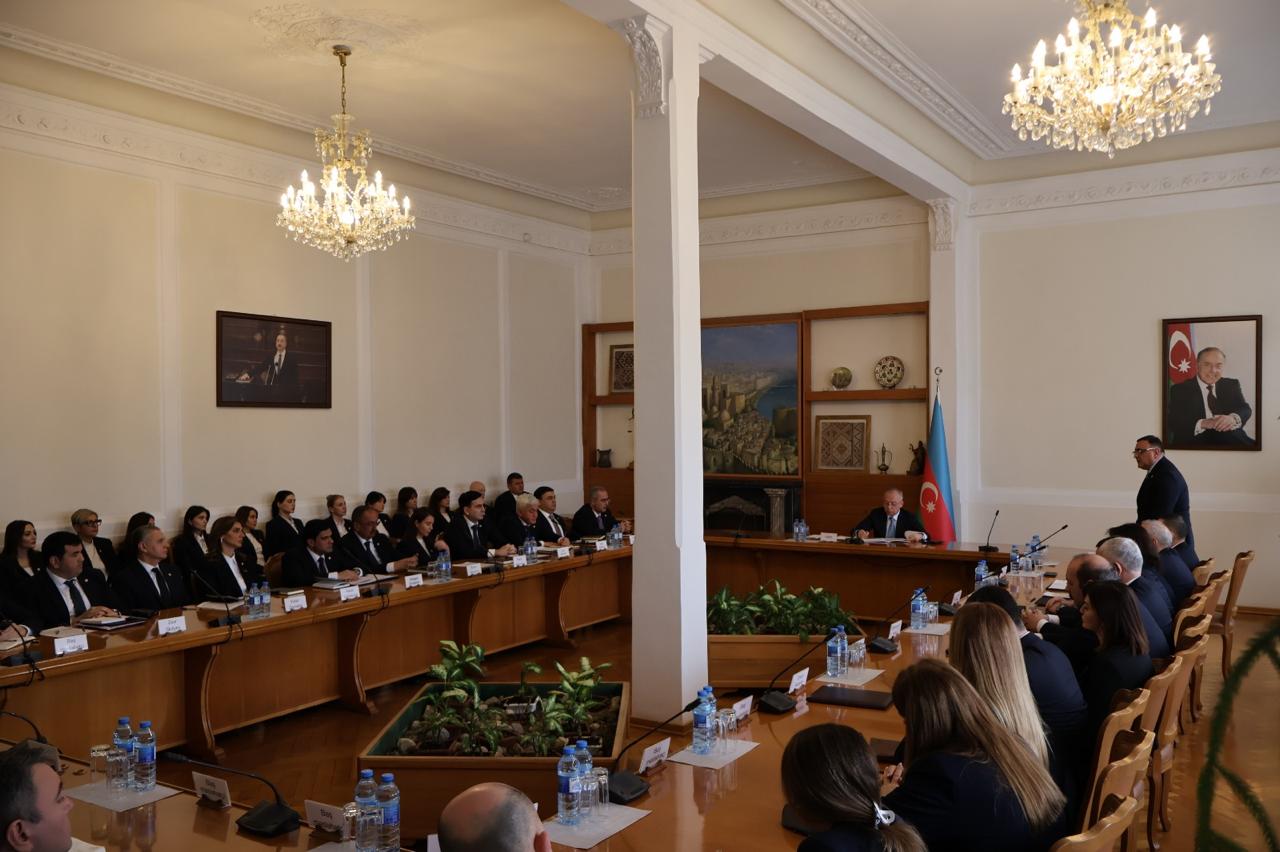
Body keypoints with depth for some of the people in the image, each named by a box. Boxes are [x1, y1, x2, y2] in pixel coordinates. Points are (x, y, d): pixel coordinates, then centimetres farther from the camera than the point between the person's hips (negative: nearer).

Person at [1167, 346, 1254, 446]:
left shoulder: (1232, 385, 20)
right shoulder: (1180, 390, 5)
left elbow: (1245, 409, 5)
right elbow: (1174, 422, -8)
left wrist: (1233, 418, -21)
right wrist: (1201, 423, -28)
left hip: (1232, 438, 4)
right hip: (1195, 443, -4)